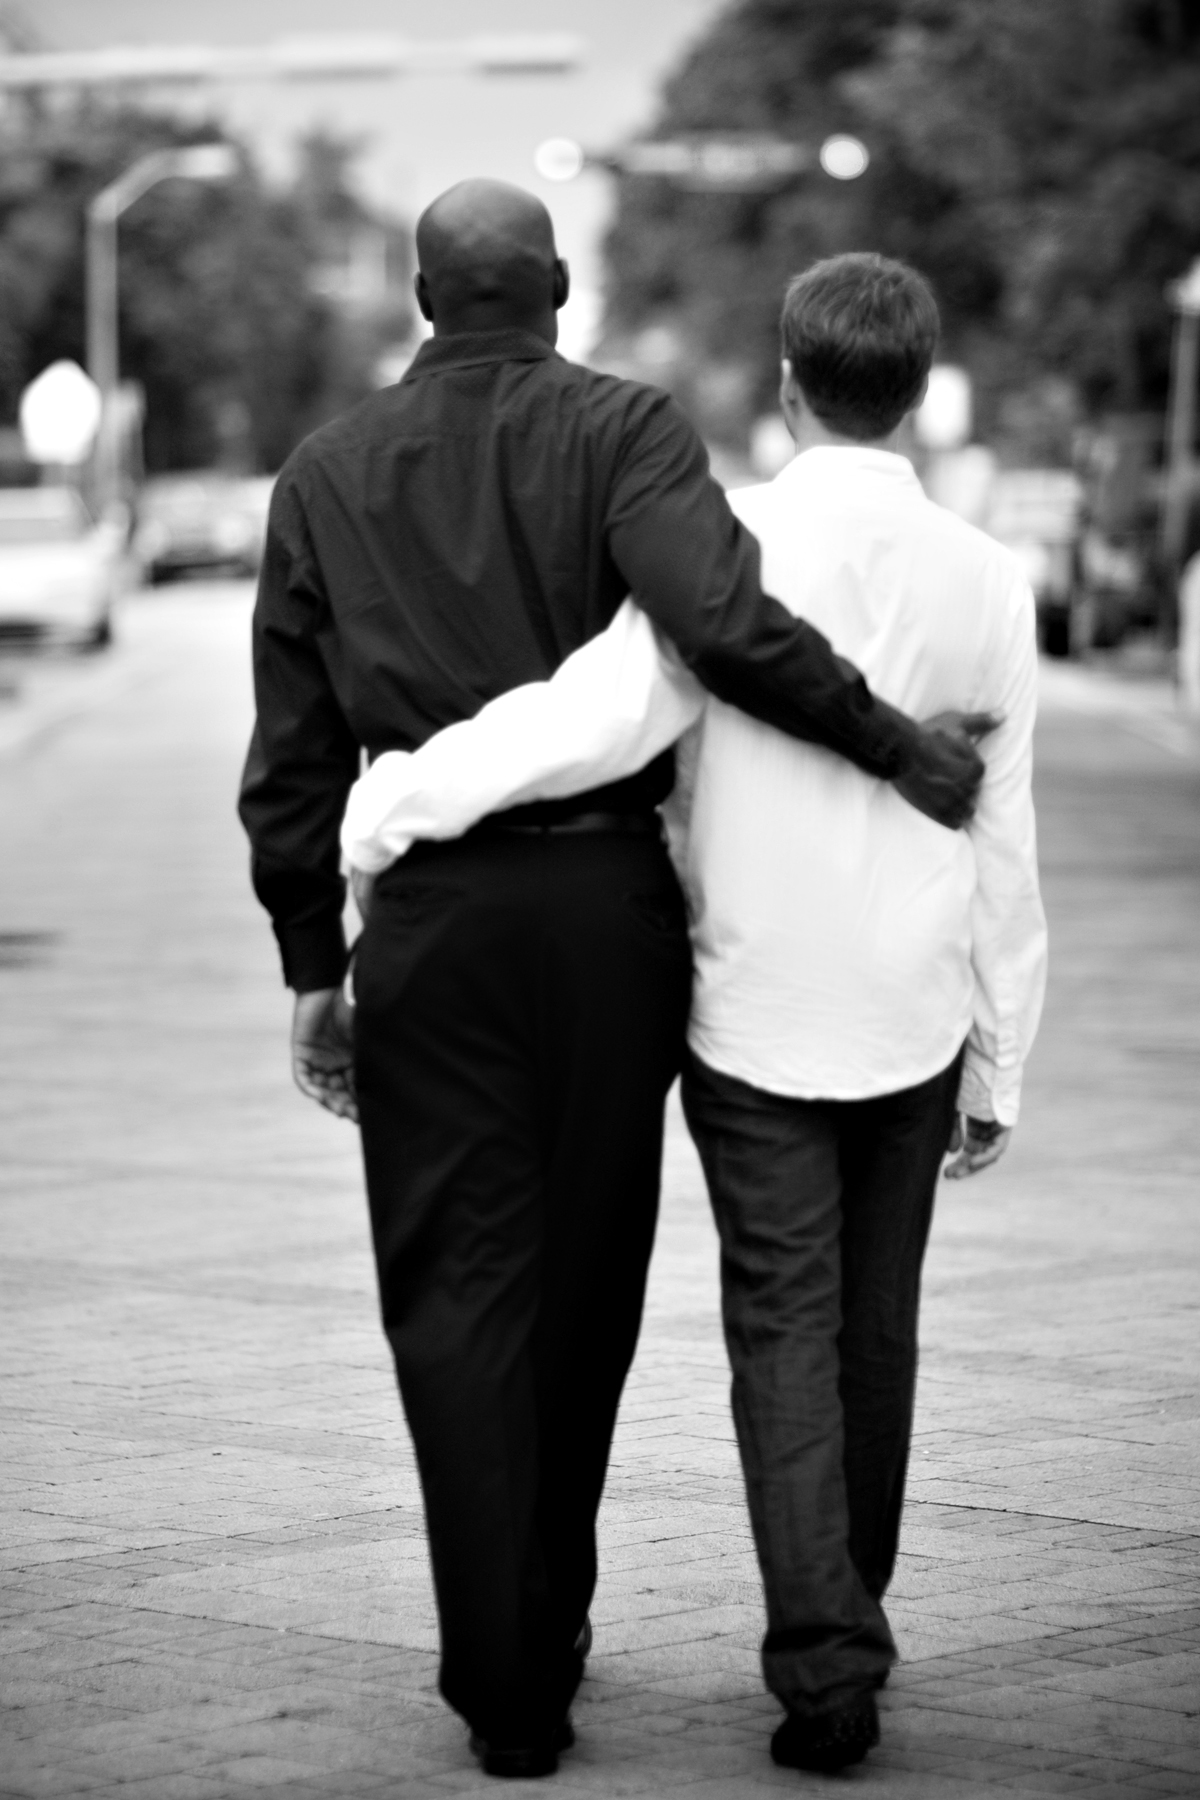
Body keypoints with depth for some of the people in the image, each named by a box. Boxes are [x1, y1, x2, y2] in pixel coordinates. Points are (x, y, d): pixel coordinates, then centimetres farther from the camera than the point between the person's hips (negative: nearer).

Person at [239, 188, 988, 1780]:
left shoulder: (327, 475, 7)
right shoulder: (623, 433, -3)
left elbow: (292, 754, 7)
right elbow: (723, 622, -21)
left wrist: (312, 964, 13)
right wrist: (901, 749, -13)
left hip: (430, 918, 1)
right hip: (608, 901, -1)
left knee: (457, 1300, 2)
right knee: (583, 1287, 14)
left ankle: (504, 1689, -5)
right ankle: (544, 1634, 26)